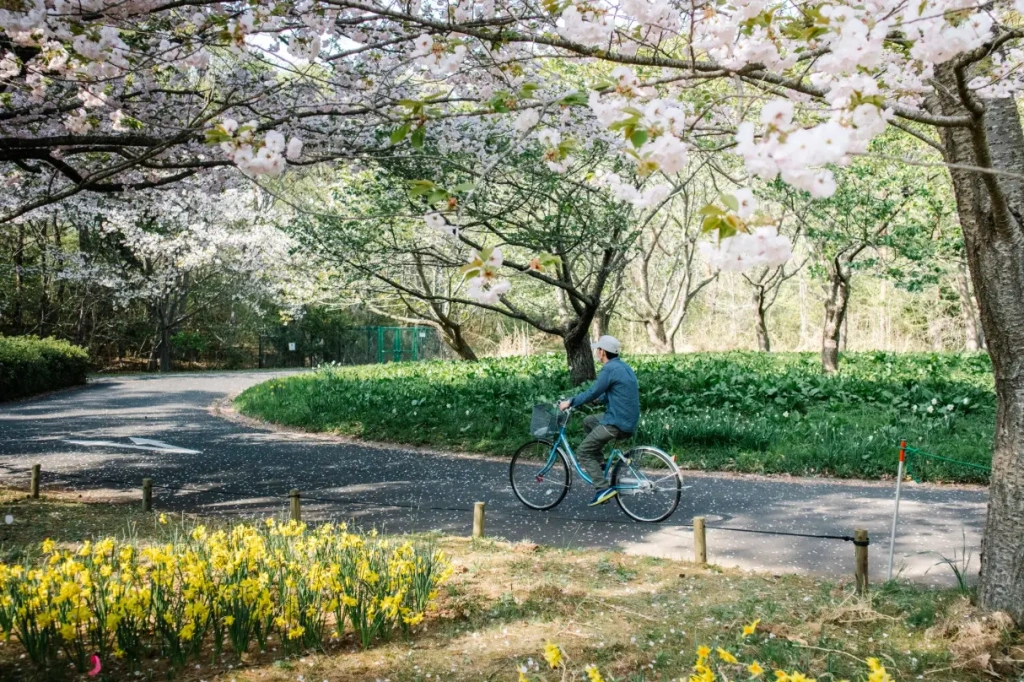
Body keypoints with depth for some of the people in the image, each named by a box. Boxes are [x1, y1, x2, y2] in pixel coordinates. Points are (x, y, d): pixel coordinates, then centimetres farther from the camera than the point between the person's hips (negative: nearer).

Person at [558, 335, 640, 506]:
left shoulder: (609, 369, -14)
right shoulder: (624, 367, 14)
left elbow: (593, 393, -14)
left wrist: (570, 402, -4)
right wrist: (598, 398, 31)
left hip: (616, 423, -9)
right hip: (628, 421, 9)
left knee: (583, 452, 0)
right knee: (588, 422, 27)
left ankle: (604, 488, -9)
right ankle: (599, 464, 25)